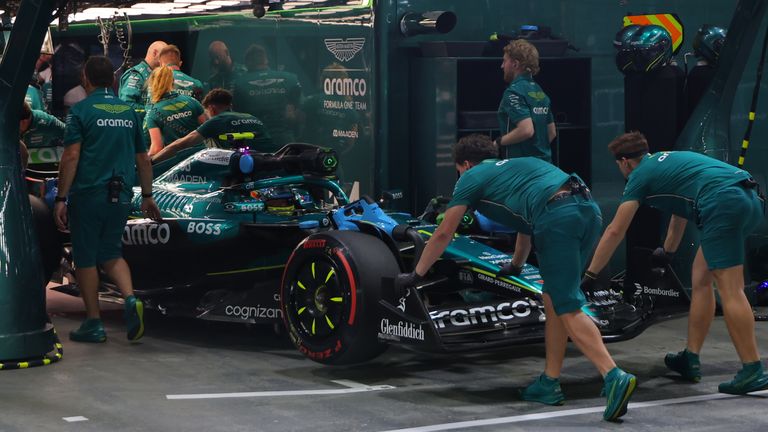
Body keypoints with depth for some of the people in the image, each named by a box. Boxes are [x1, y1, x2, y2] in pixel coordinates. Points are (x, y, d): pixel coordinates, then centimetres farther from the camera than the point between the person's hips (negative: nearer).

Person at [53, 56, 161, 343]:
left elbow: (71, 157, -13)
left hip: (88, 193, -5)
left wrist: (61, 198, -10)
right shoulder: (129, 112, 9)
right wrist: (147, 196, 23)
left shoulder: (81, 111, -6)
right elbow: (143, 159, 13)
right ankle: (131, 300, -6)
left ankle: (93, 324, 10)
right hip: (121, 197, 5)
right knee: (111, 253, 18)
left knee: (86, 258, 7)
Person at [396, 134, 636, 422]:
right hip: (588, 208, 7)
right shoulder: (514, 166, 39)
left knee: (568, 308, -7)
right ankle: (549, 383, 17)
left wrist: (416, 274, 35)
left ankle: (614, 377, -22)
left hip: (556, 218, -7)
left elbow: (443, 234, 23)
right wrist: (516, 265, 68)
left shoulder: (471, 177, 19)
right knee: (554, 300, 17)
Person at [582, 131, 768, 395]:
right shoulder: (668, 159, 33)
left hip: (723, 204, -9)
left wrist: (590, 275, 19)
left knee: (730, 290, -8)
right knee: (701, 279, 17)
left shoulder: (640, 176, 10)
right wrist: (667, 252, 64)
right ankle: (691, 360, 21)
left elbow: (614, 232, 11)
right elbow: (680, 211, 49)